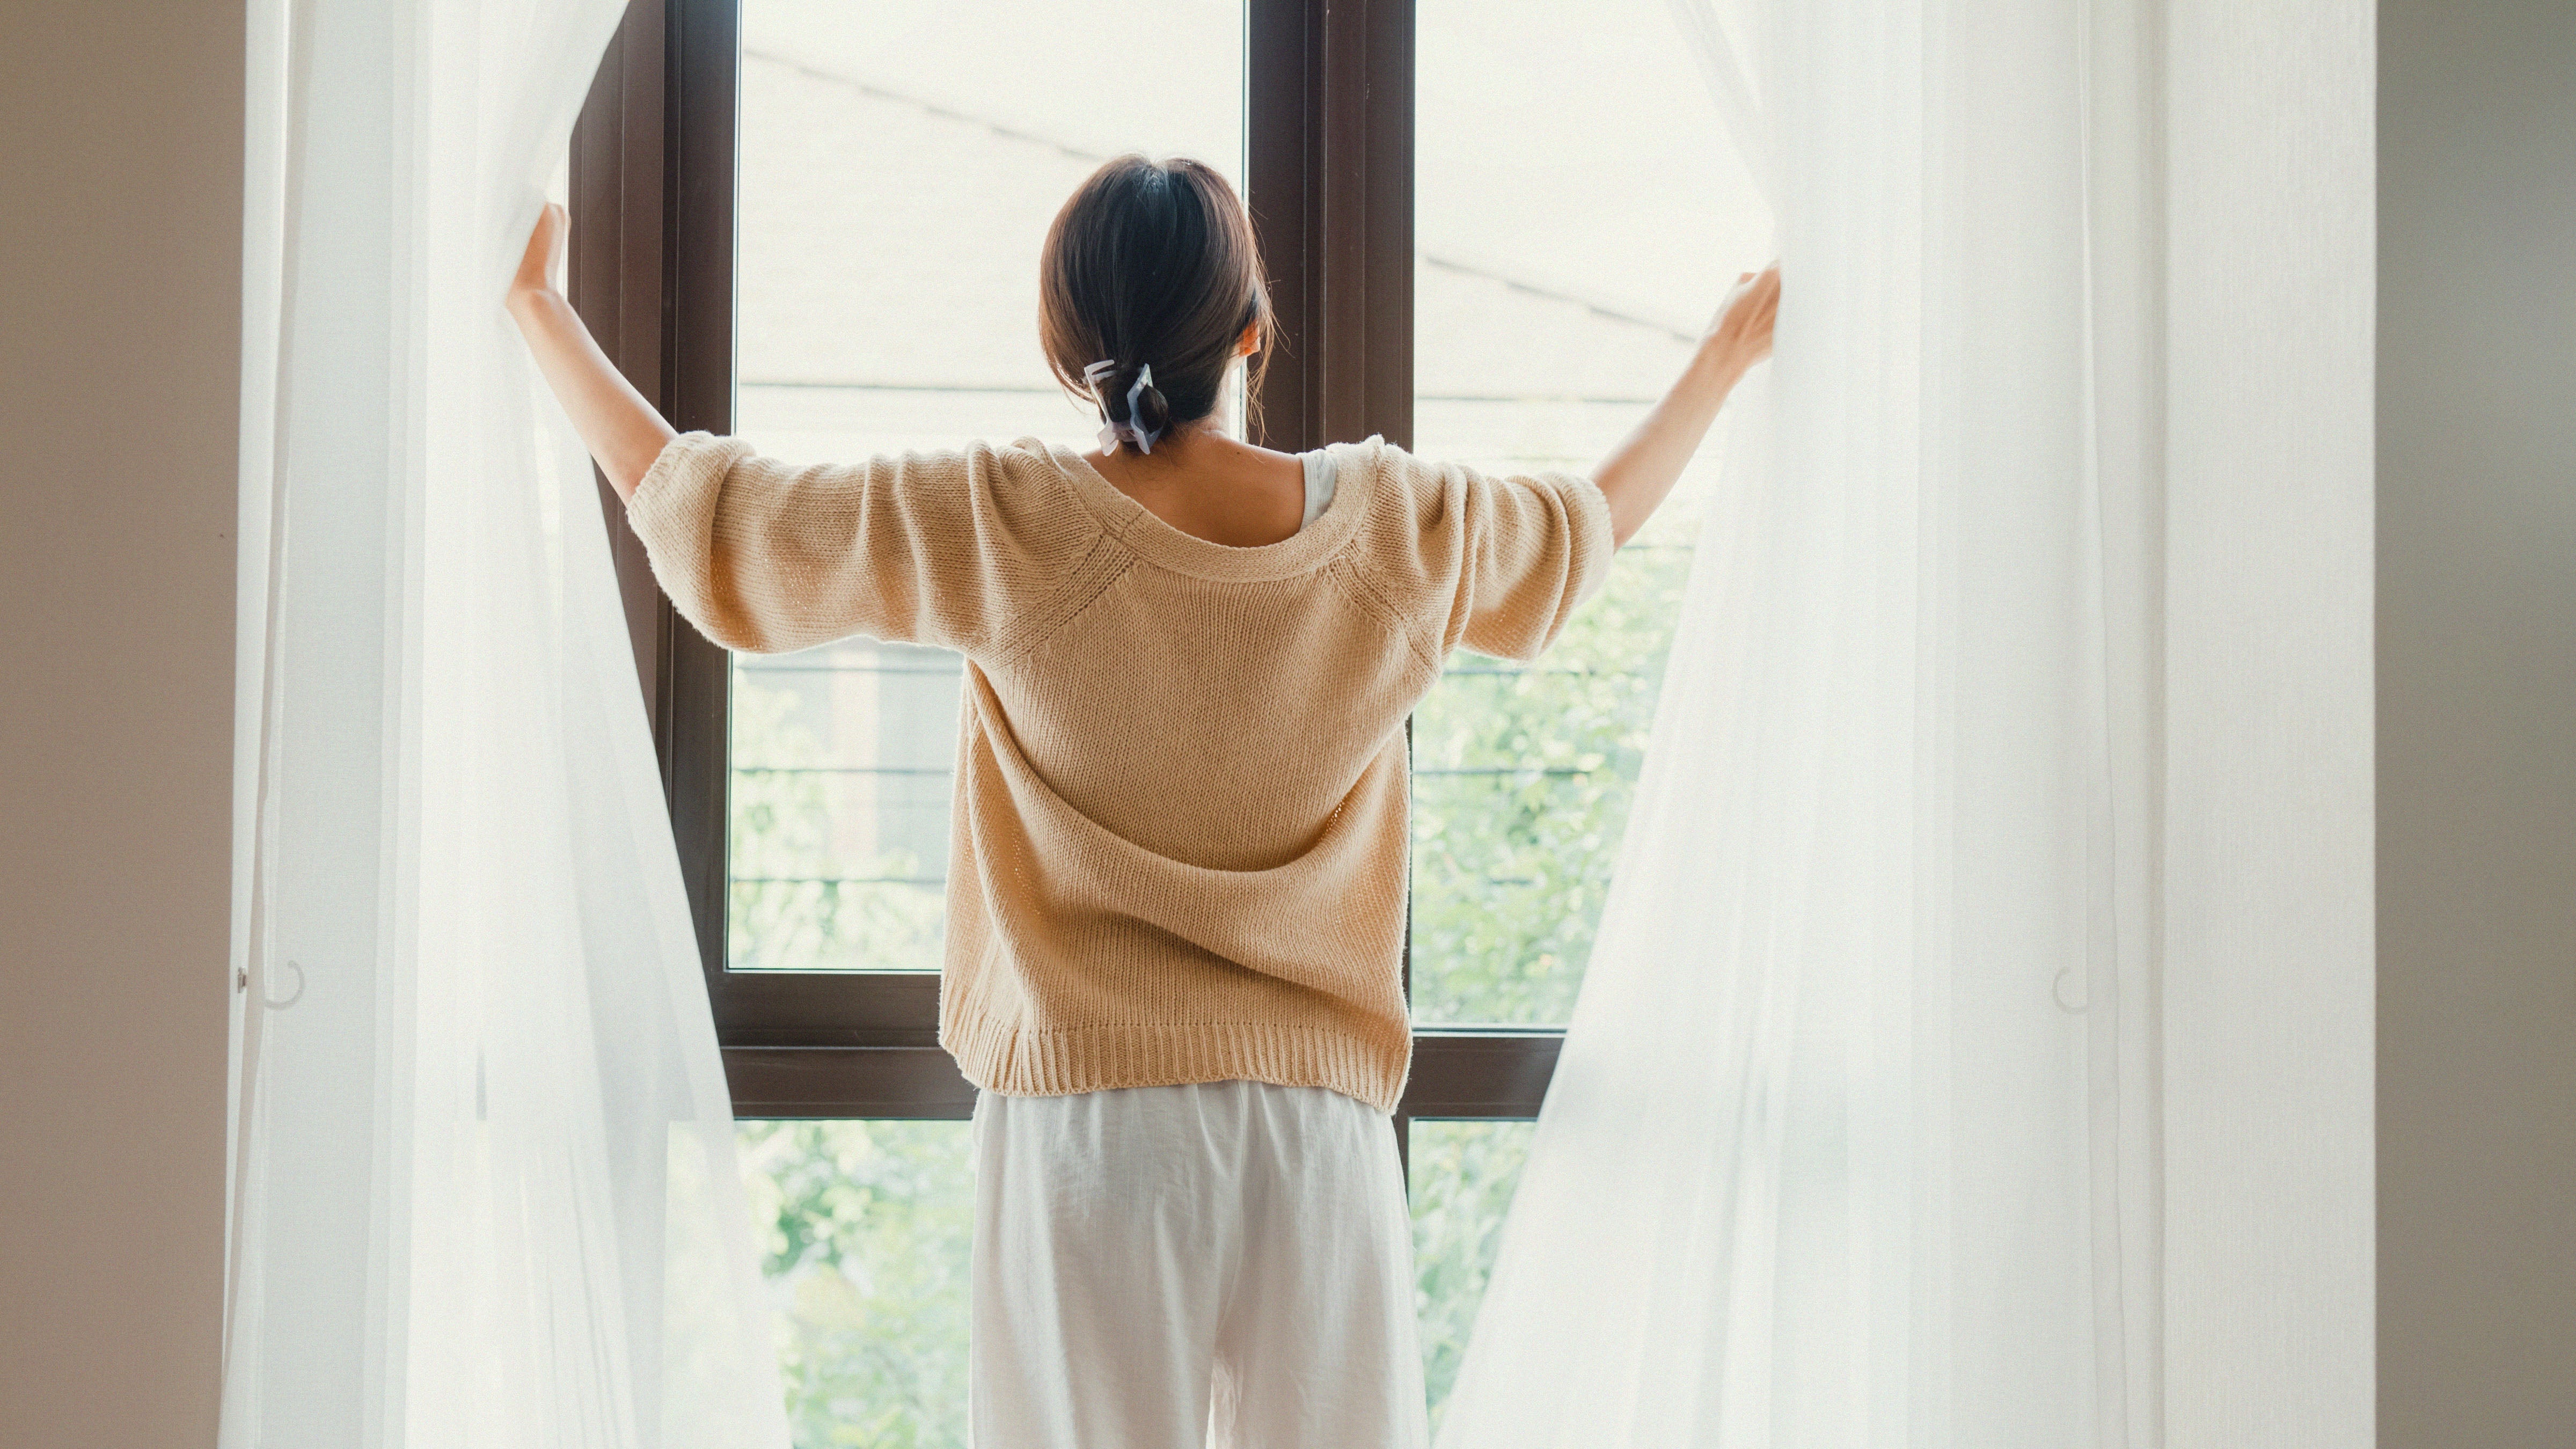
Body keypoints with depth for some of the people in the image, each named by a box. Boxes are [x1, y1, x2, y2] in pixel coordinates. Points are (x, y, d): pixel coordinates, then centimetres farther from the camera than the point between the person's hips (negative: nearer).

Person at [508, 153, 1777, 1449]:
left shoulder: (1002, 531, -10)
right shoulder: (1395, 526, -2)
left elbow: (700, 515, 1)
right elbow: (1585, 527, 20)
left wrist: (540, 309, 16)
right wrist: (1724, 356, 38)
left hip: (1083, 1113, -2)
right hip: (1321, 1113, 2)